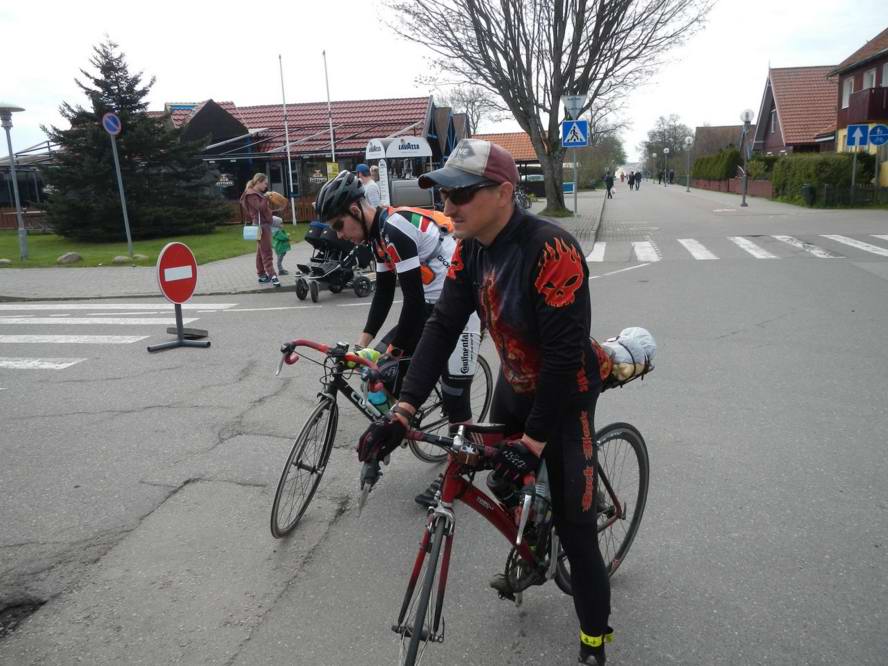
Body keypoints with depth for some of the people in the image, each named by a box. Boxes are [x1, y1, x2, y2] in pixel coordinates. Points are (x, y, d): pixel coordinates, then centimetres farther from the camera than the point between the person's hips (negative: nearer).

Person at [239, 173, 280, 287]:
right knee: (266, 251, -13)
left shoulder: (258, 194, 19)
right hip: (261, 224, -10)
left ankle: (262, 275, 14)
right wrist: (266, 198, -13)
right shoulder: (251, 194, -10)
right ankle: (272, 275, -17)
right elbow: (260, 207, -22)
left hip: (265, 224, 10)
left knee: (261, 251, 11)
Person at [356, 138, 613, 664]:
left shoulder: (552, 249, -32)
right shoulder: (470, 250, -9)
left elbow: (565, 354, -31)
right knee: (504, 485, 21)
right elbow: (442, 326, -12)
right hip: (513, 386, 7)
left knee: (574, 526, -1)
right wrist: (403, 411, -20)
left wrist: (533, 440, -29)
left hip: (564, 397, -6)